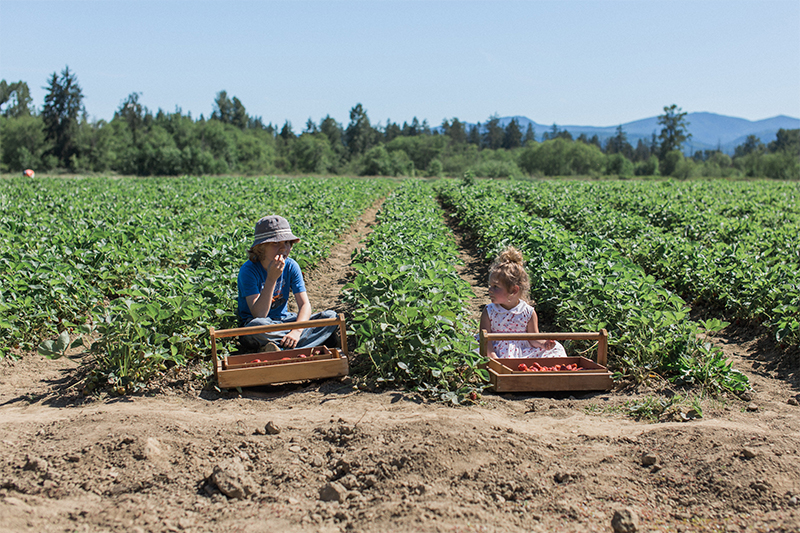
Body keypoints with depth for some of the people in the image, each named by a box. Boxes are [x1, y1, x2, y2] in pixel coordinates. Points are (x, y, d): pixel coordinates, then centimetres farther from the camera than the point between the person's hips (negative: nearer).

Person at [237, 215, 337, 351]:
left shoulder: (291, 266, -6)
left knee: (330, 316, -15)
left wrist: (297, 330, -31)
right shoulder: (249, 270, -19)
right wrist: (271, 279, -34)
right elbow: (259, 315, -28)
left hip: (284, 320, 5)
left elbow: (305, 305, -11)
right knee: (257, 325, -42)